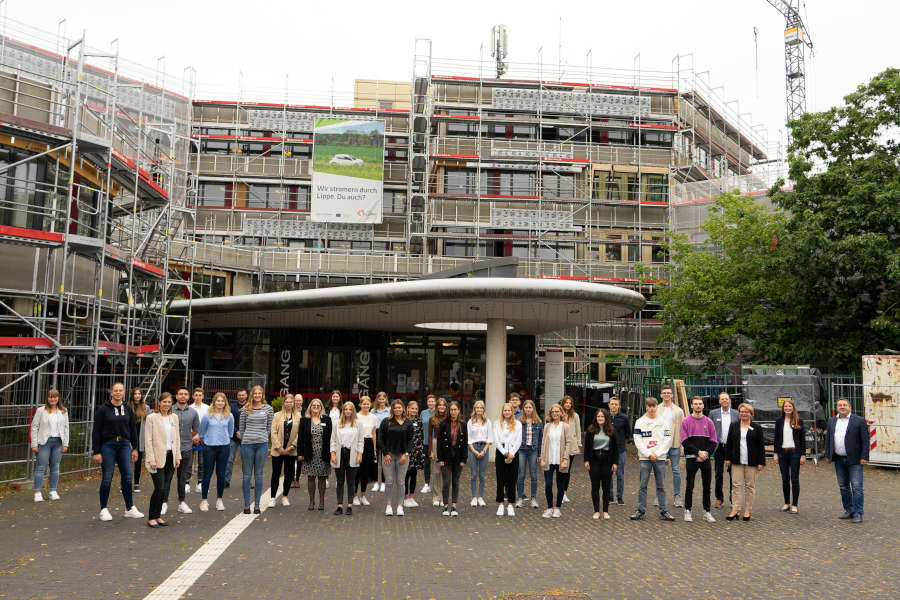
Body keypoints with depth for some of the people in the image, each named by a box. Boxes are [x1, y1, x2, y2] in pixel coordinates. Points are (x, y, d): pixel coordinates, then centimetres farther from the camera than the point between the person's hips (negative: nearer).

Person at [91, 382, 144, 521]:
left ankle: (130, 508, 13)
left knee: (128, 477, 3)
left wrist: (135, 448, 10)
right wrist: (96, 451, -9)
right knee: (107, 478, 0)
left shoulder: (128, 409, 8)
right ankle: (103, 509, 14)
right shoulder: (103, 409, -4)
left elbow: (133, 429, 14)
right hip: (108, 445, -3)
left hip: (124, 445, 3)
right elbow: (96, 431, -5)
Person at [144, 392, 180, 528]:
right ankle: (151, 518, 4)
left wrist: (177, 456, 7)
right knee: (160, 488, -9)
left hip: (170, 456, 5)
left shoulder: (174, 417, 11)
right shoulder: (151, 418, -5)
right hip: (158, 458, -5)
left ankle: (158, 516, 18)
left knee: (165, 489, 6)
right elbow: (148, 440, -8)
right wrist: (151, 459, -14)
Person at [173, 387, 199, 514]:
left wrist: (196, 436, 0)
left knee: (184, 477, 9)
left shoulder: (193, 412, 7)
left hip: (187, 448, 2)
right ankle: (164, 502, 9)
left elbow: (196, 429, 17)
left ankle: (182, 502, 18)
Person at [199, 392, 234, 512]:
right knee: (207, 474, 1)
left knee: (221, 474, 6)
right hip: (209, 447, -2)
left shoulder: (229, 416, 1)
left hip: (224, 447, 2)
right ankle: (204, 500, 10)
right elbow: (202, 432, 8)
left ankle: (219, 500, 17)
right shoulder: (207, 416, -4)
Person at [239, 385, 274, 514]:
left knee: (258, 475, 5)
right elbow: (242, 427, 11)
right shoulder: (245, 409, 4)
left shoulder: (268, 409, 5)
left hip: (262, 444, 0)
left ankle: (257, 504, 11)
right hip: (247, 445, 0)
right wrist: (245, 439, 13)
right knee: (247, 475, 4)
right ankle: (246, 505, 11)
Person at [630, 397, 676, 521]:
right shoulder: (640, 422, 3)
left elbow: (667, 440, 1)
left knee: (661, 486, 5)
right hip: (644, 458, 0)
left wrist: (657, 454, -9)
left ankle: (663, 511, 11)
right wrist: (649, 454, -10)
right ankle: (641, 511, 7)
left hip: (660, 458, 0)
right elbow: (638, 441, -1)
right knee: (643, 485, 1)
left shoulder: (663, 421, 4)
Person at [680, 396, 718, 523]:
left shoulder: (709, 422, 8)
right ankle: (687, 511, 7)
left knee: (706, 486, 6)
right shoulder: (686, 421, 1)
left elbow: (714, 442, 7)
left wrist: (706, 453, -8)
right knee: (690, 485, 0)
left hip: (705, 459, 2)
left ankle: (707, 512, 13)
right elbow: (684, 441, -5)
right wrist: (698, 452, -13)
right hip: (691, 458, -2)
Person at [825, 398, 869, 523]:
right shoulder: (832, 421, 11)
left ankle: (857, 513, 1)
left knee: (856, 487, -5)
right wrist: (827, 455, 9)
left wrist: (864, 457, -12)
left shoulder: (859, 421, -4)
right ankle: (849, 510, 21)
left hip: (854, 460, -5)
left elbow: (865, 440, -6)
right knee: (843, 486, 11)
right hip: (839, 460, 5)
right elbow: (828, 438, 14)